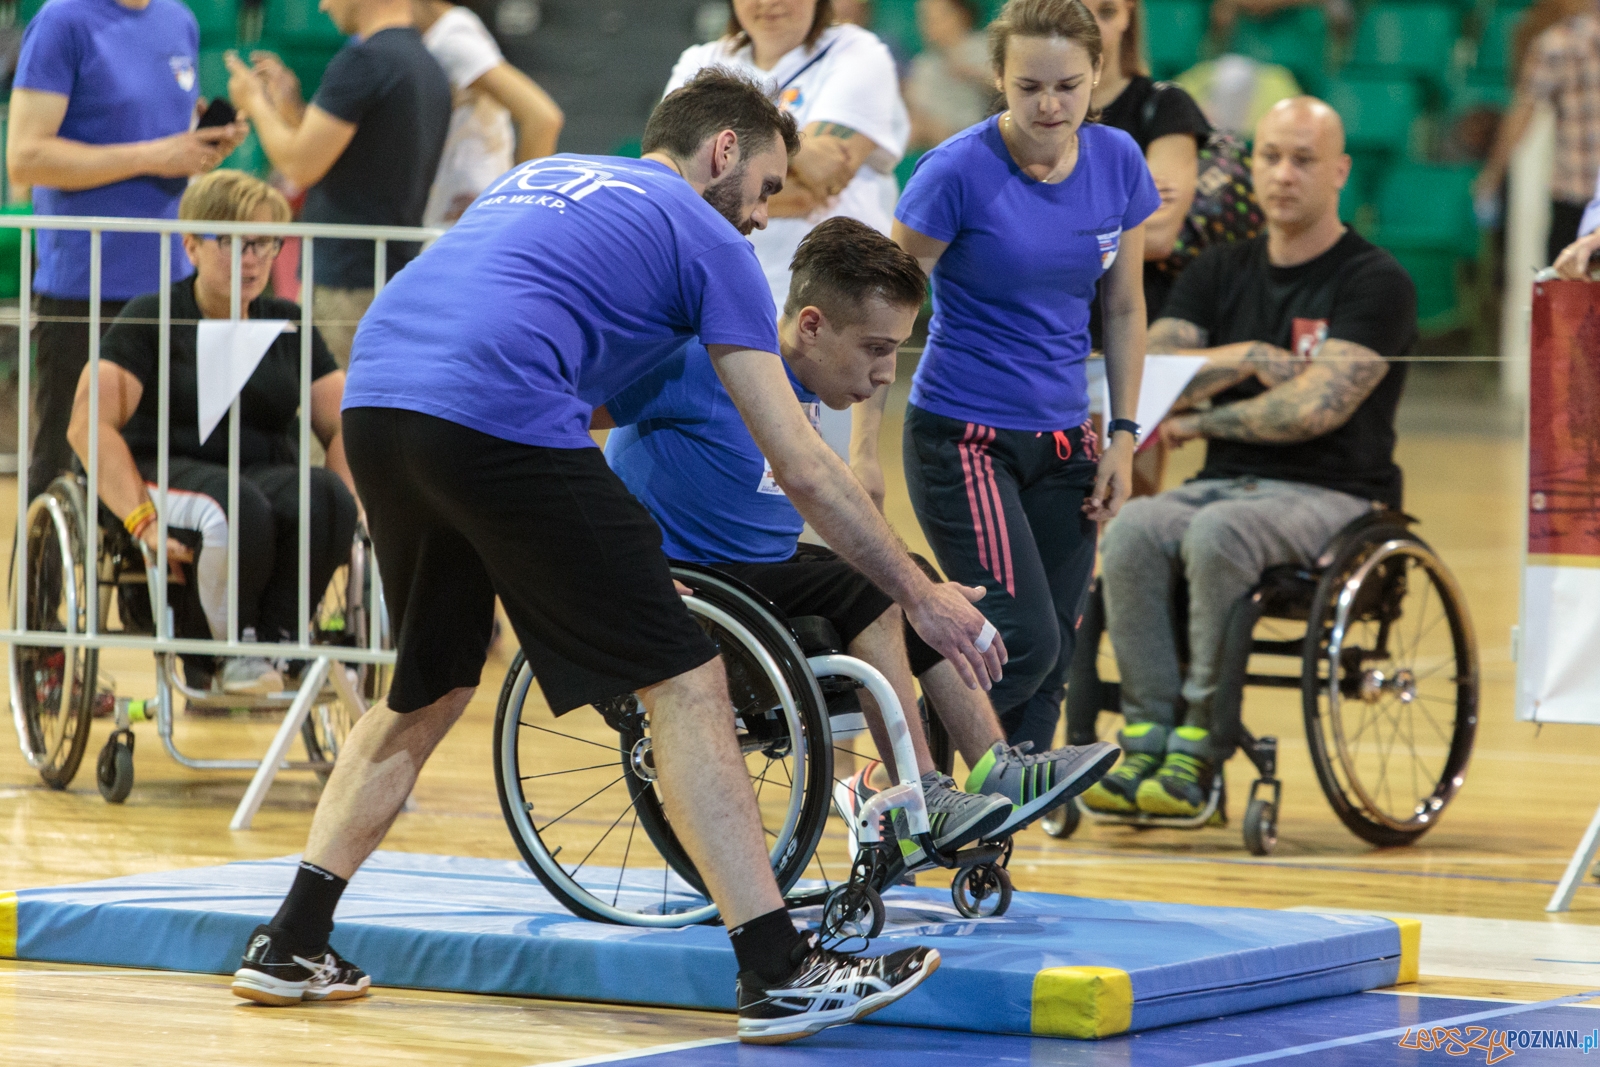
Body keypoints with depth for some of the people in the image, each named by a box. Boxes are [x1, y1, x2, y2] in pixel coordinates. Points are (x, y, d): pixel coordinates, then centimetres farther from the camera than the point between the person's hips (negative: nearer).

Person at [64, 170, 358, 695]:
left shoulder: (288, 324, 15)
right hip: (170, 472, -4)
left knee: (326, 496, -32)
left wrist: (351, 507, -10)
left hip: (265, 474, 4)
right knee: (240, 510, -39)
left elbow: (343, 428, 11)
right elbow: (90, 423, -9)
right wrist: (141, 520, -21)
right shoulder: (150, 319, 1)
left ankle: (275, 639, -16)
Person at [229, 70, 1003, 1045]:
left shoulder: (542, 178, 32)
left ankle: (292, 946, 25)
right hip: (499, 418, -7)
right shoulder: (708, 241, 12)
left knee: (433, 686, 25)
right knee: (685, 683, -1)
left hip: (375, 402, 7)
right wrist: (922, 596, 17)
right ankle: (779, 971, -5)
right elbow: (802, 467, 10)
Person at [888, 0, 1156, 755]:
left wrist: (1122, 434, 8)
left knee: (1051, 658, 2)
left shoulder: (1117, 163, 0)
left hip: (1061, 439, 5)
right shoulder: (957, 171, -15)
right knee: (1024, 641, -16)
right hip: (962, 435, -5)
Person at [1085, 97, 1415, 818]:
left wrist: (1197, 420, -3)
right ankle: (1146, 739, -29)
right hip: (1226, 484, 5)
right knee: (1133, 530, -28)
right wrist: (1242, 359, -9)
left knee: (1218, 532, -36)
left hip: (1332, 495, -5)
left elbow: (1317, 407, -14)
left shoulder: (1376, 284, -3)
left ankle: (1198, 746, -30)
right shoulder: (1220, 274, 14)